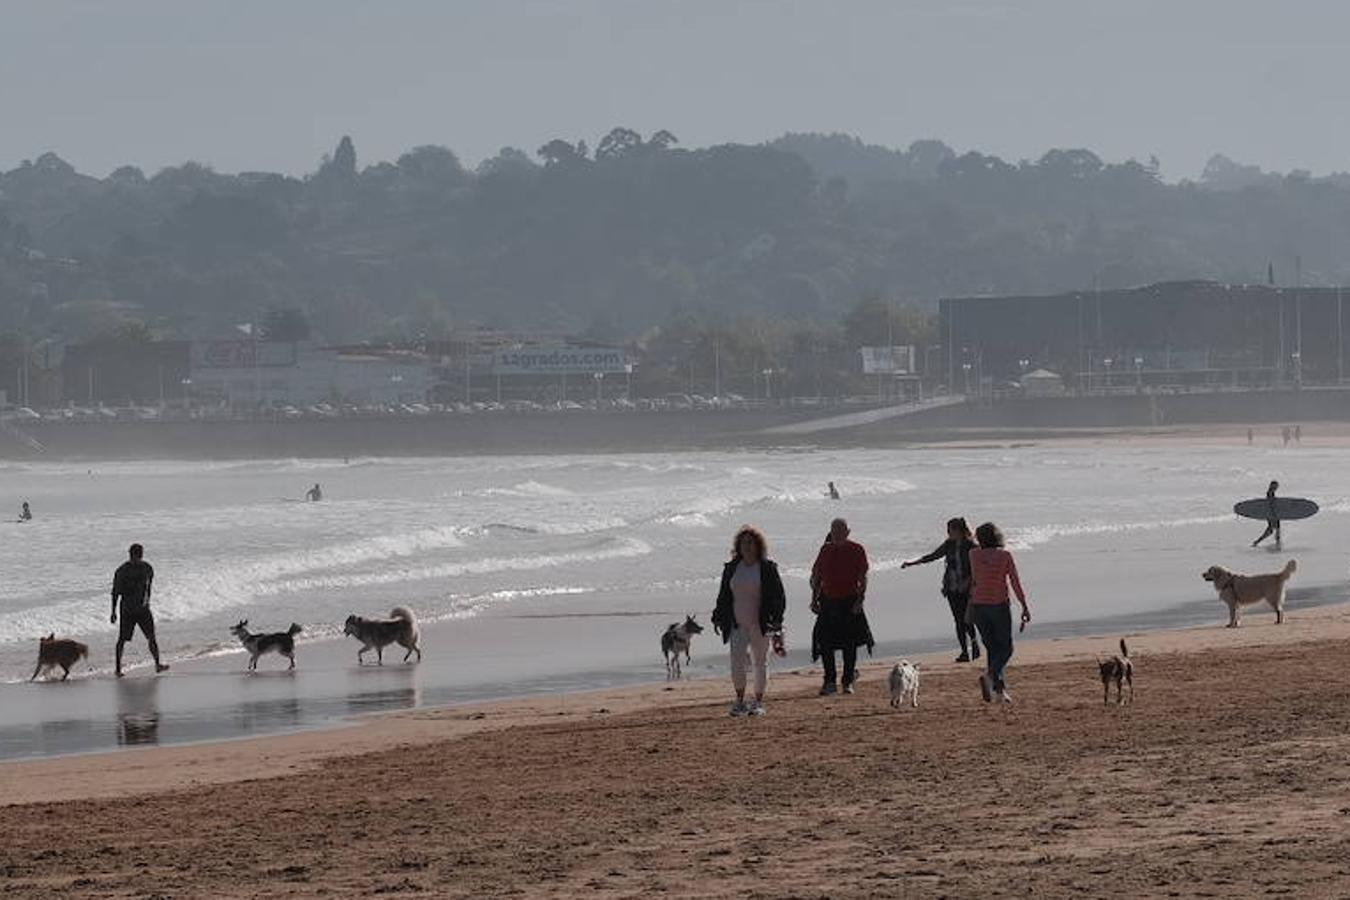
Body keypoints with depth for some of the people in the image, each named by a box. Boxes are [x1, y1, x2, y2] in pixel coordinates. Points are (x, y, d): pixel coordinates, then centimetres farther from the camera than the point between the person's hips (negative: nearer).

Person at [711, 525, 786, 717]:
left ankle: (758, 702, 18)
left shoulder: (767, 568, -2)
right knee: (737, 659, -14)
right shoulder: (731, 568, 7)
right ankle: (739, 701, -5)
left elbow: (779, 596, -1)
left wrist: (776, 620, -11)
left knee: (760, 662, 7)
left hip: (760, 624, -2)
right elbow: (723, 596, 16)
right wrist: (718, 618, 10)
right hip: (737, 625, 2)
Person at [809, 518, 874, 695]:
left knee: (849, 644, 3)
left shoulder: (856, 551, -2)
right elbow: (816, 577, 13)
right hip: (828, 602, 3)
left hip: (849, 603, -3)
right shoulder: (825, 550, 8)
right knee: (825, 643, -2)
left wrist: (860, 600, -13)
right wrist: (814, 599, 7)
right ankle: (830, 682, 6)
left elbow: (863, 579, -4)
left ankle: (848, 681, 14)